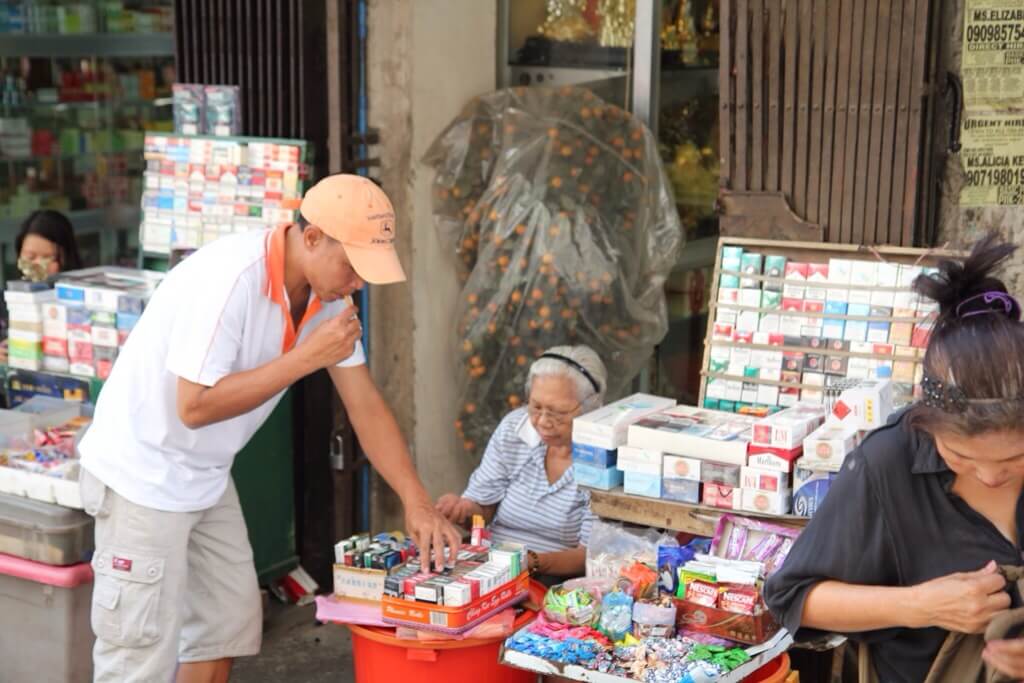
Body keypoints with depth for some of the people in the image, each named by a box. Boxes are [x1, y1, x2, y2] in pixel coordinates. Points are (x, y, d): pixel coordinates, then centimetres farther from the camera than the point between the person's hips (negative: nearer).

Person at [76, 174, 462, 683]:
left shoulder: (327, 293, -4)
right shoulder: (229, 278, -29)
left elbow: (365, 404, 0)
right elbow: (195, 406, -29)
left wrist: (417, 502, -7)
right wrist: (306, 358, -28)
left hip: (207, 477, 8)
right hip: (142, 474, -8)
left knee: (227, 626, 15)